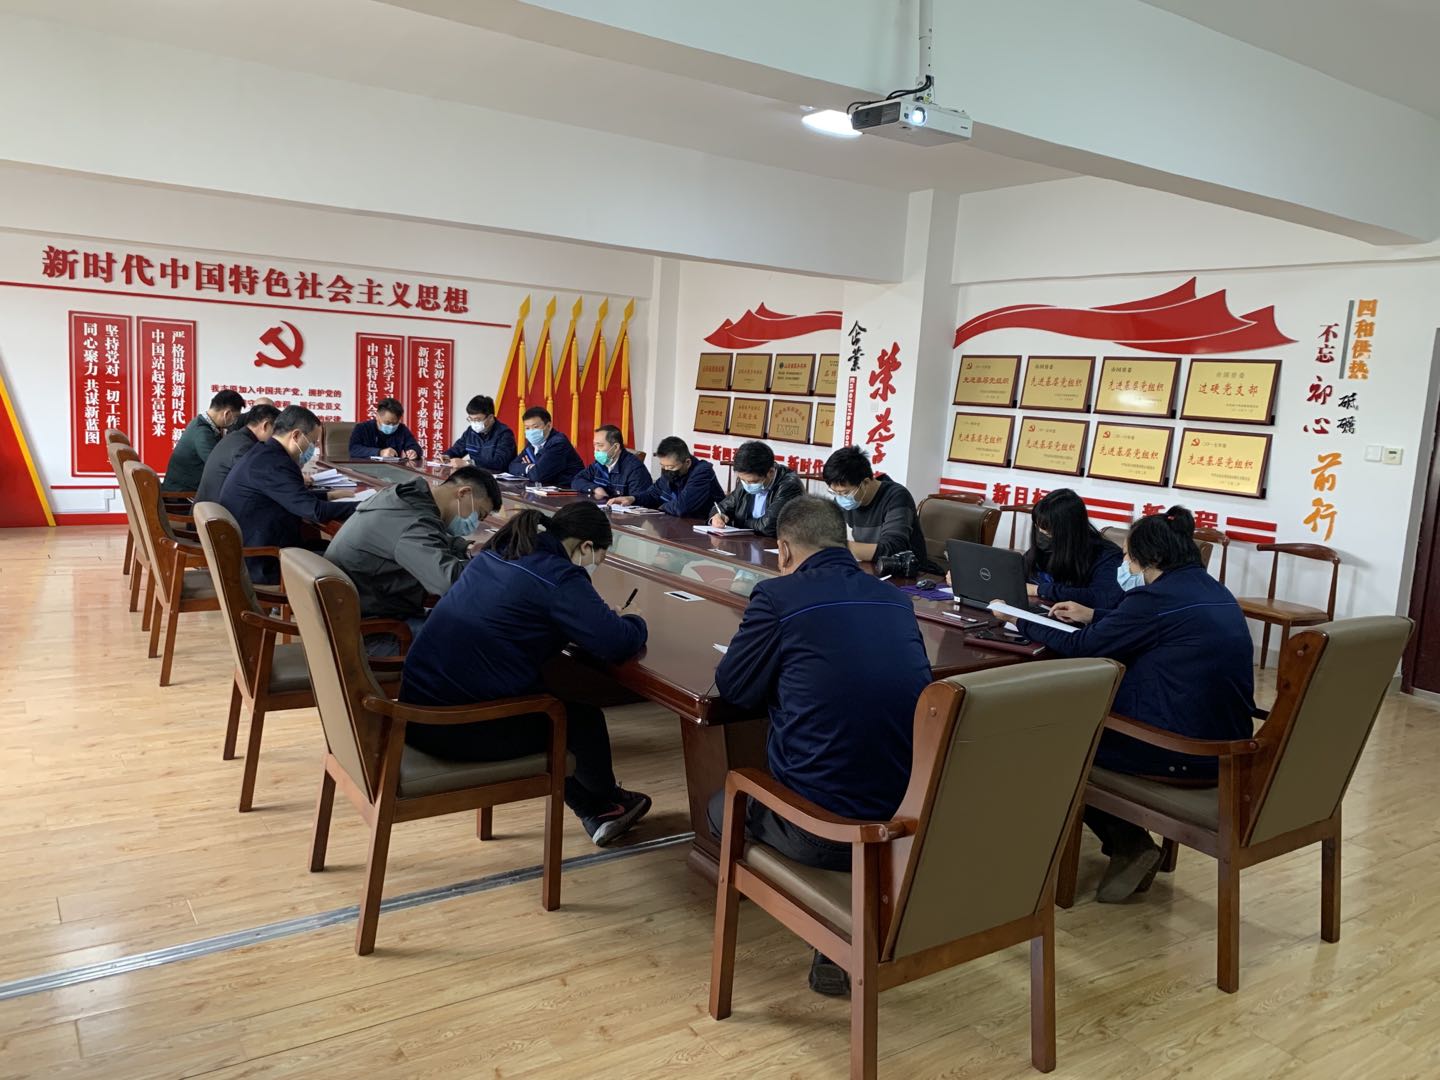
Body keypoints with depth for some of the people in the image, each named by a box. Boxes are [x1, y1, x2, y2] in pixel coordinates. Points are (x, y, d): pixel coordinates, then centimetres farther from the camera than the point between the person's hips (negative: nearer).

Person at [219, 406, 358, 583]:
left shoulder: (264, 454, 9)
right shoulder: (273, 463, -21)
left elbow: (294, 496, 22)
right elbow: (314, 511, -25)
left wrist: (329, 496, 15)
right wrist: (363, 507, -17)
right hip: (265, 564, -10)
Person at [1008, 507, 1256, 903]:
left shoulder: (1156, 597, -16)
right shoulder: (1215, 593, 11)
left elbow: (1082, 648, -8)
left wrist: (1020, 621, 5)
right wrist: (1093, 616, 32)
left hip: (1183, 754, -9)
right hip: (1229, 748, 9)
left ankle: (1129, 845, 12)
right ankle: (1130, 843, 21)